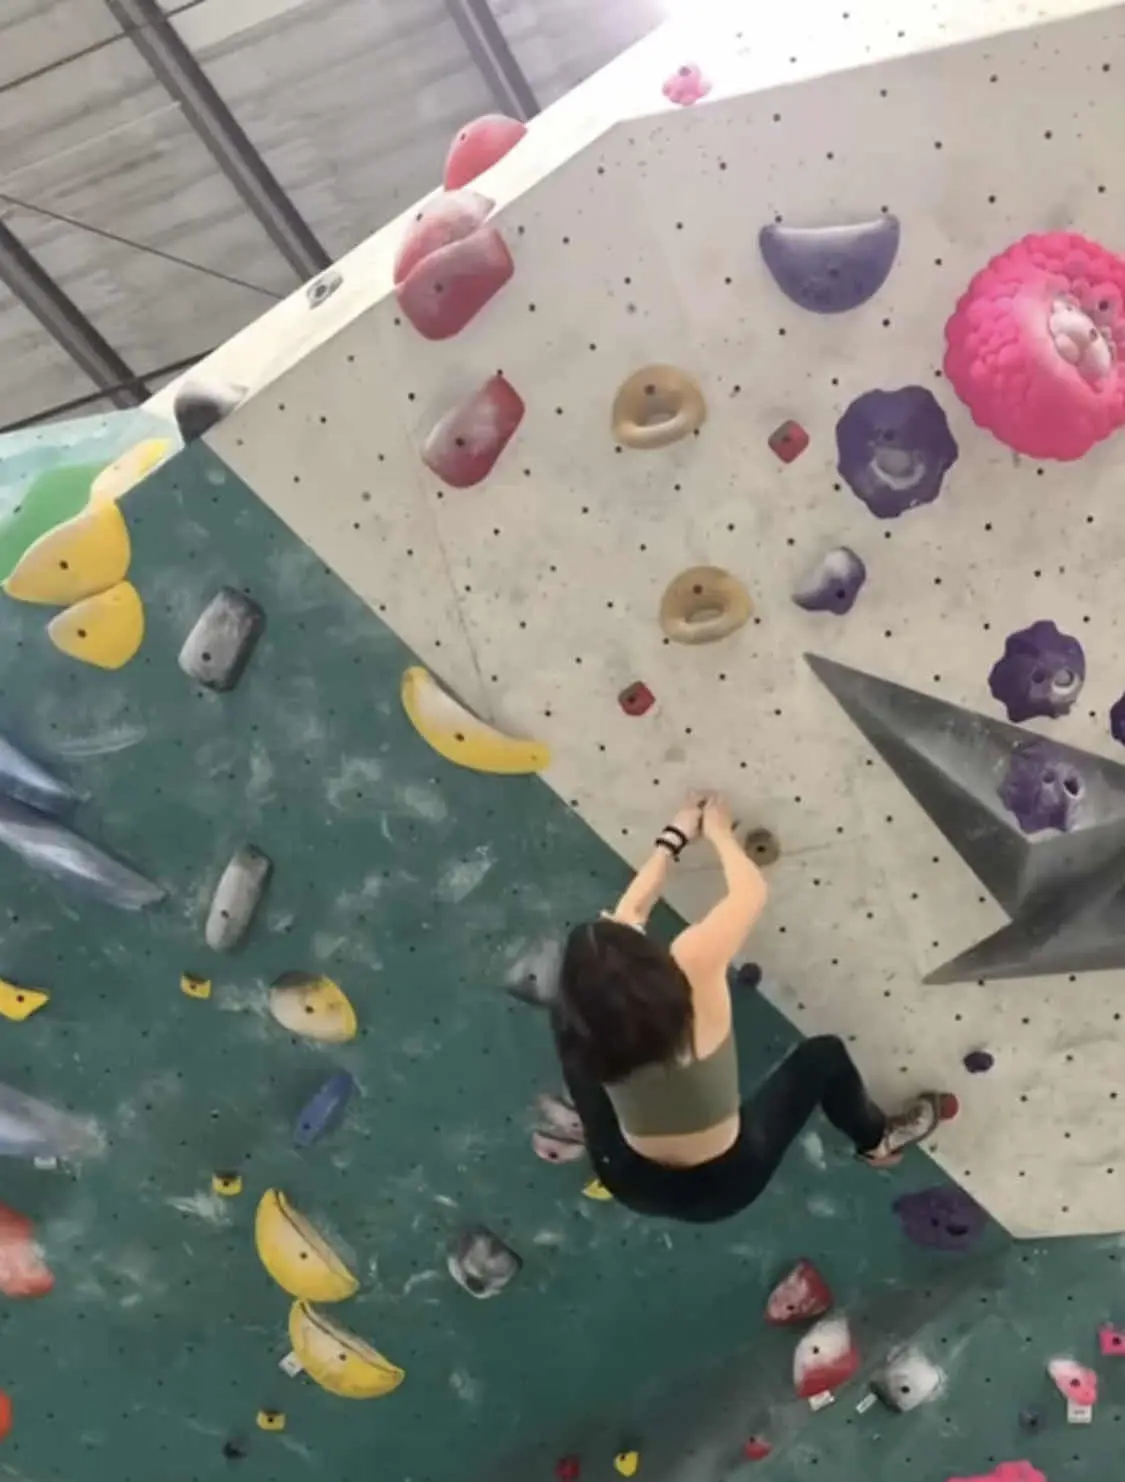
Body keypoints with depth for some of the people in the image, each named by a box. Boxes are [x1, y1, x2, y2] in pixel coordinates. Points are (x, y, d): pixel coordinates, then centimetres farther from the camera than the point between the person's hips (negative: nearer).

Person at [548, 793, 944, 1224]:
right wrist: (719, 831, 2)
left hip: (627, 1182, 3)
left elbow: (629, 911, -1)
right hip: (722, 1183, -2)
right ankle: (877, 1139, 44)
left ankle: (587, 1140, 41)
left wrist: (674, 837, 9)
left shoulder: (585, 1016, -19)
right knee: (824, 1054, 14)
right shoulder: (693, 975, -32)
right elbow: (751, 892, -16)